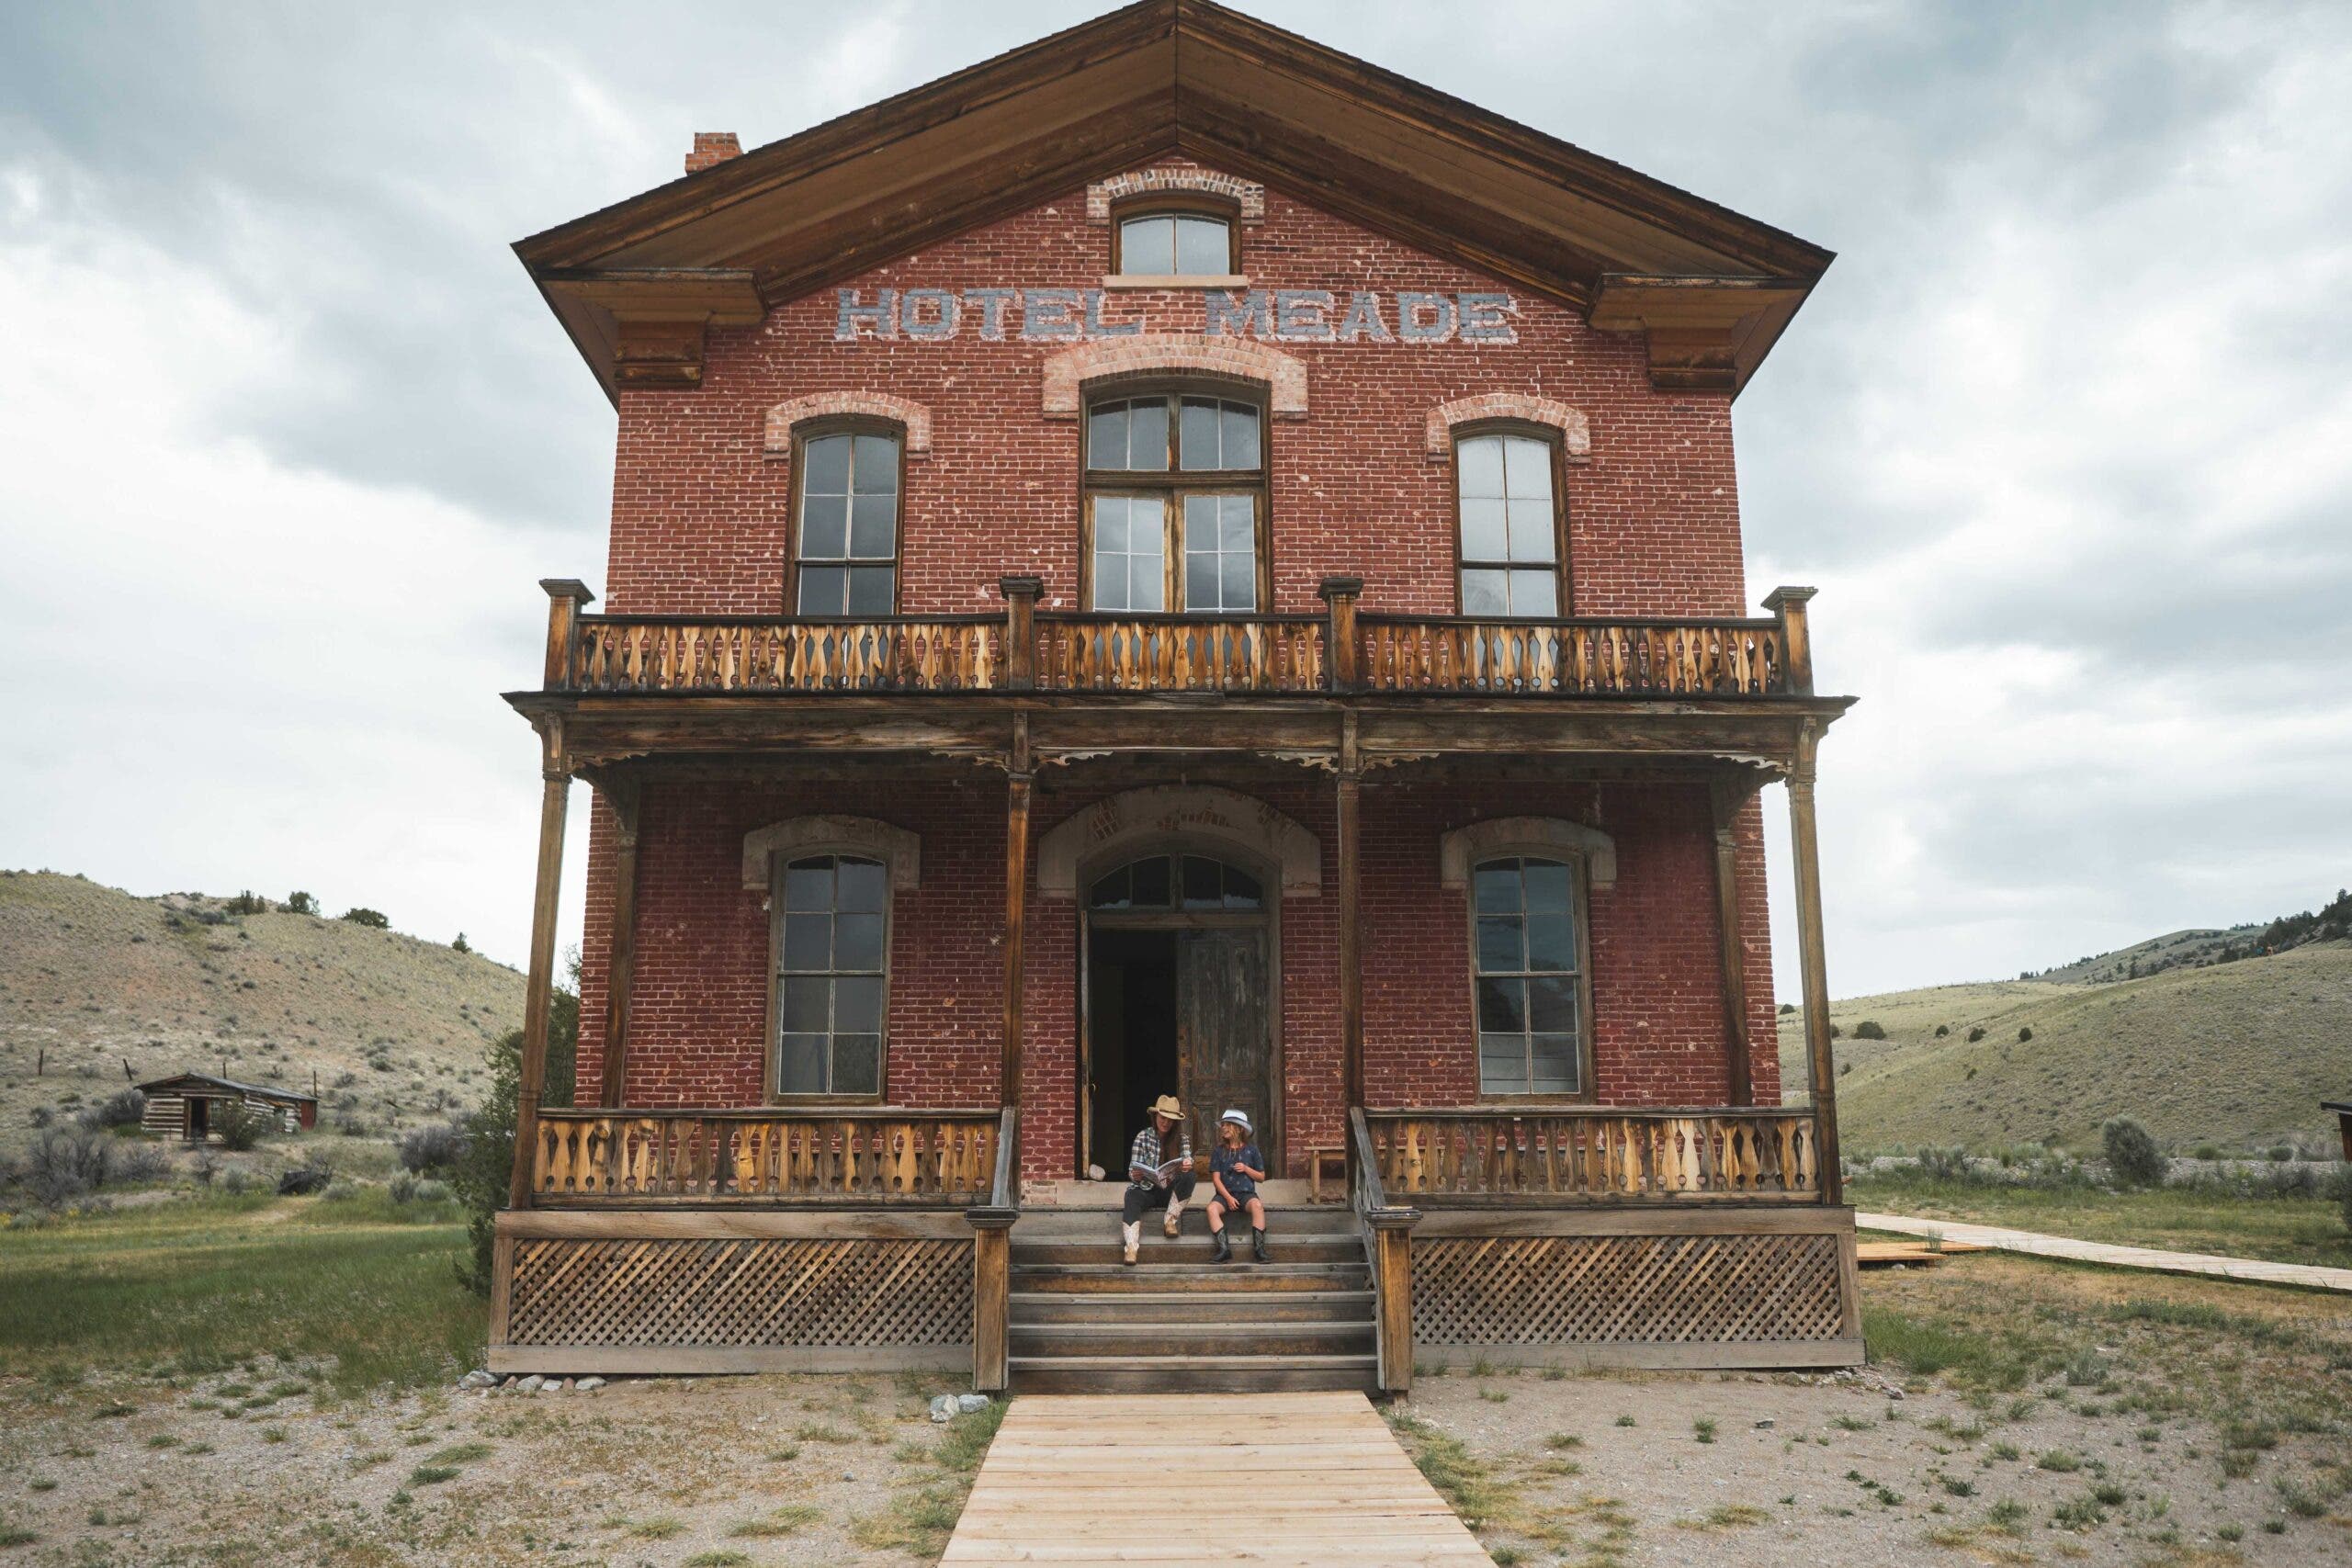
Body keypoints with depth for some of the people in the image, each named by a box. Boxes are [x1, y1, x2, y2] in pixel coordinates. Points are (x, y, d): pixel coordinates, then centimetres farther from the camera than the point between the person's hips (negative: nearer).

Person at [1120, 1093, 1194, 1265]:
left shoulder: (1182, 1137, 4)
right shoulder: (1143, 1137, -1)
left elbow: (1187, 1156, -13)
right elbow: (1133, 1169, -6)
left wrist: (1188, 1163, -39)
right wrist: (1134, 1175, -31)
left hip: (1171, 1188, 2)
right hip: (1146, 1187, -2)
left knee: (1189, 1177, -28)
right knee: (1132, 1199, -34)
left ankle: (1170, 1220, -17)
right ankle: (1131, 1248, -47)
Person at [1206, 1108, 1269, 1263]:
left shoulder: (1251, 1150, 9)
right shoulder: (1219, 1151, 10)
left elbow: (1261, 1177, 12)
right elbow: (1216, 1179, 2)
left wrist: (1246, 1169, -7)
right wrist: (1228, 1198, -12)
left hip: (1246, 1193, -1)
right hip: (1225, 1193, 1)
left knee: (1257, 1205, -35)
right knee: (1212, 1208, -32)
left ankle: (1259, 1249, -31)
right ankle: (1224, 1249, -33)